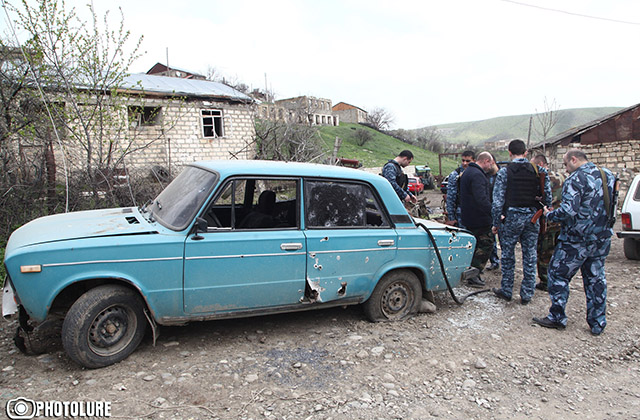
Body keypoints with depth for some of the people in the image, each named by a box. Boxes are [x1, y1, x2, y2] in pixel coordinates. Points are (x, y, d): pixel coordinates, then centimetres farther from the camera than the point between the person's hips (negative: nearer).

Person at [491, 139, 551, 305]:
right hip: (532, 217, 3)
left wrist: (496, 222, -3)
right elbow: (548, 197, 3)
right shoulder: (539, 171, 3)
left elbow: (498, 200, -9)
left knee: (508, 255, 10)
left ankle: (506, 291, 20)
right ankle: (527, 294, 18)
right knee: (530, 256, 10)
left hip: (511, 217, -3)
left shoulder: (505, 172, -6)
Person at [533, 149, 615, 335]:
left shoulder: (576, 179, -18)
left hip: (577, 240, -8)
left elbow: (568, 211, -26)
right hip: (603, 238, 8)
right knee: (596, 278, 15)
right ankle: (598, 323, 23)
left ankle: (557, 317, 12)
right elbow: (608, 206, 19)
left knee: (558, 274, 5)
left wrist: (549, 214, -10)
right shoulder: (608, 175, 8)